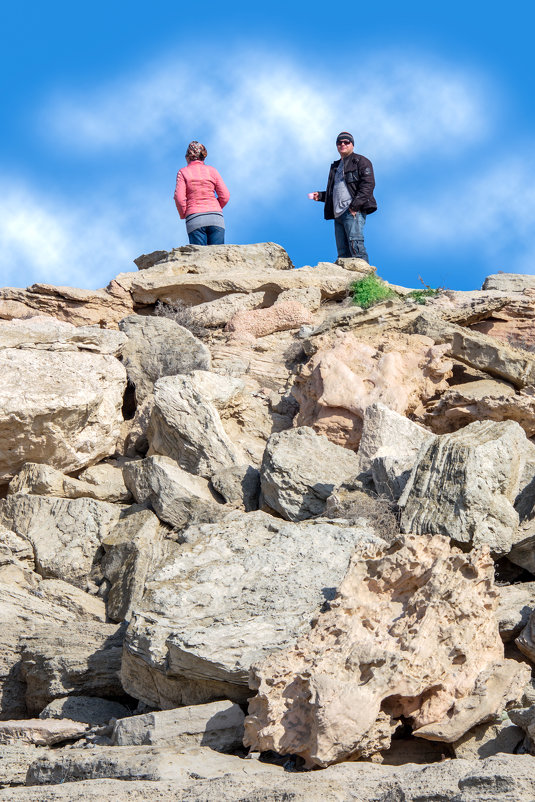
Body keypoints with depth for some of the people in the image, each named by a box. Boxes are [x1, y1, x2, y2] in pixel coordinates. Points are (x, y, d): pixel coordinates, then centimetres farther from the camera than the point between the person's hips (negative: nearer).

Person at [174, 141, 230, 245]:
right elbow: (225, 196, 7)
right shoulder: (212, 170, 12)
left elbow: (179, 198, -3)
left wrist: (183, 215, 12)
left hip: (194, 219, -1)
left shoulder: (183, 172, 7)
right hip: (216, 217, 1)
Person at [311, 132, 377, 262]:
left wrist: (355, 205, -18)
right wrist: (320, 196, 17)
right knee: (342, 251, 0)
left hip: (353, 212, -8)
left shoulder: (360, 161, 6)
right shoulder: (336, 166, 30)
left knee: (355, 245, -20)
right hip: (338, 213, 8)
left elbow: (368, 184, -8)